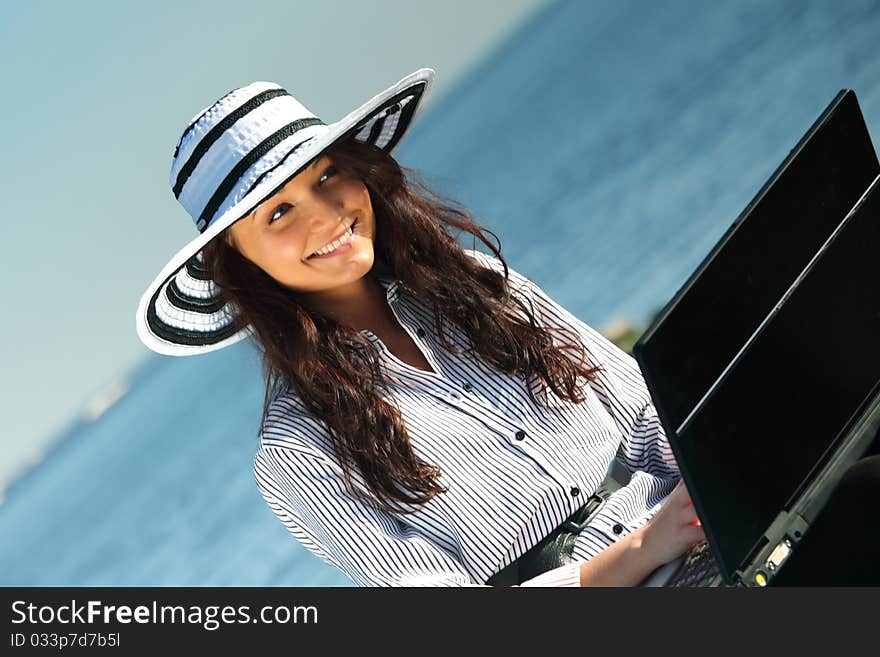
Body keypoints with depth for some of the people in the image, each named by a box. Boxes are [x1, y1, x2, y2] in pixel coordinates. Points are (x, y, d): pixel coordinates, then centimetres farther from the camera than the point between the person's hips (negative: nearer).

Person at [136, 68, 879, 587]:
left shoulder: (468, 278, 11)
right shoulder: (297, 451, -3)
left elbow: (639, 403, 12)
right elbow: (424, 585, -9)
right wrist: (636, 552, -21)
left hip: (670, 512, 6)